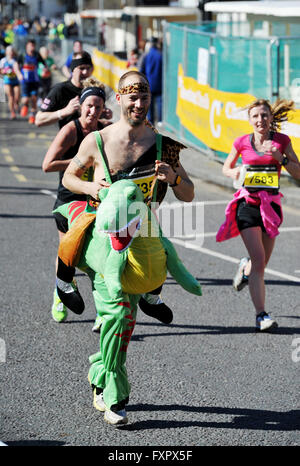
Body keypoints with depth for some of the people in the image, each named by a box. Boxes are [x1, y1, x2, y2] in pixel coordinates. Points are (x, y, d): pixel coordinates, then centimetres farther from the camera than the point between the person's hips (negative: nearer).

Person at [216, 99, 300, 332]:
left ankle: (245, 268, 50)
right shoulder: (242, 142, 1)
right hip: (248, 204, -2)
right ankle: (261, 315, -13)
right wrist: (235, 173, -6)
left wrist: (281, 158, -15)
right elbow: (227, 167, 16)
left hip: (271, 205, 2)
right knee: (259, 261, -14)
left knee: (262, 263, 13)